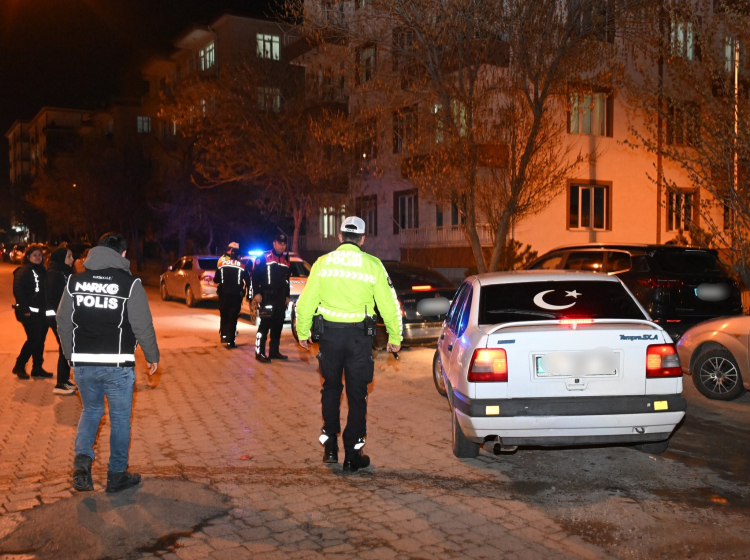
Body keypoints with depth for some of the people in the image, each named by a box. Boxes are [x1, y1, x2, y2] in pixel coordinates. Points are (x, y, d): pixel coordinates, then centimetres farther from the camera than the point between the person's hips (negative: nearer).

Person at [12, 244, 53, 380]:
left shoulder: (41, 270, 15)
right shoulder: (23, 271, -8)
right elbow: (18, 290, -17)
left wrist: (47, 307, 7)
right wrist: (25, 309, -20)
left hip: (41, 311, 8)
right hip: (30, 312, -7)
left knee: (40, 340, 9)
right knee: (33, 339, -6)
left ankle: (37, 369, 17)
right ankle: (19, 366, 10)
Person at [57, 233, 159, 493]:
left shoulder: (75, 281, 2)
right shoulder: (129, 284, -10)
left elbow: (63, 323, 7)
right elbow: (143, 327, -9)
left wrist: (71, 355, 21)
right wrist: (152, 357, 5)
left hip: (83, 363, 4)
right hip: (117, 365, -3)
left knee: (90, 410, 23)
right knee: (120, 418, 11)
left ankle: (82, 460, 4)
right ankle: (117, 475, 20)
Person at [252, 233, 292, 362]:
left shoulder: (287, 261, 16)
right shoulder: (264, 258, -4)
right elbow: (255, 276, -8)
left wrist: (287, 296, 17)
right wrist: (257, 293, -15)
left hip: (280, 297, 7)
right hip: (267, 296, -7)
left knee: (278, 325, 8)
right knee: (265, 324, -10)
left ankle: (274, 351, 17)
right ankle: (259, 353, -7)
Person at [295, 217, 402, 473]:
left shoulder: (322, 263, 1)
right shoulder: (372, 265, -3)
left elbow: (305, 302, 2)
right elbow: (389, 305, -1)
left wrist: (302, 332, 15)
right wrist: (395, 337, 9)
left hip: (329, 333, 2)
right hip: (359, 335, -1)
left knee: (331, 388, 19)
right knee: (357, 394, 8)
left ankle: (330, 447, 20)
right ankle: (352, 456, 13)